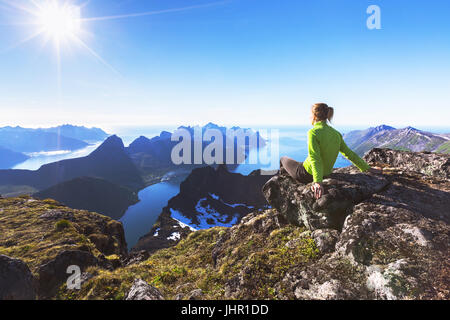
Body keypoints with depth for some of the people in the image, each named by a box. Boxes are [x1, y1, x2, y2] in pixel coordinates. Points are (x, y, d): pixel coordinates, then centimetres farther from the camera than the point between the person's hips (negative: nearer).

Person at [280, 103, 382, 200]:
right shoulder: (336, 133, -2)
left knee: (283, 159, 20)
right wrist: (367, 168, 11)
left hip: (306, 174, -7)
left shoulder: (313, 132, -24)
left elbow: (315, 159, -33)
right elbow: (350, 154, 1)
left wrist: (317, 182, -40)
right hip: (326, 174, 7)